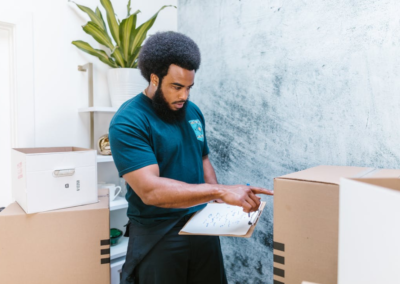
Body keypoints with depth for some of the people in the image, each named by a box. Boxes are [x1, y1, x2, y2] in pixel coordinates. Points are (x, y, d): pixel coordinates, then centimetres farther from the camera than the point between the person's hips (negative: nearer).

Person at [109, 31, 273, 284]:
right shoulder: (127, 122, -17)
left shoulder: (193, 112, 4)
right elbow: (150, 190, -27)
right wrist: (220, 191, -31)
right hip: (158, 236, -5)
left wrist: (221, 202, -2)